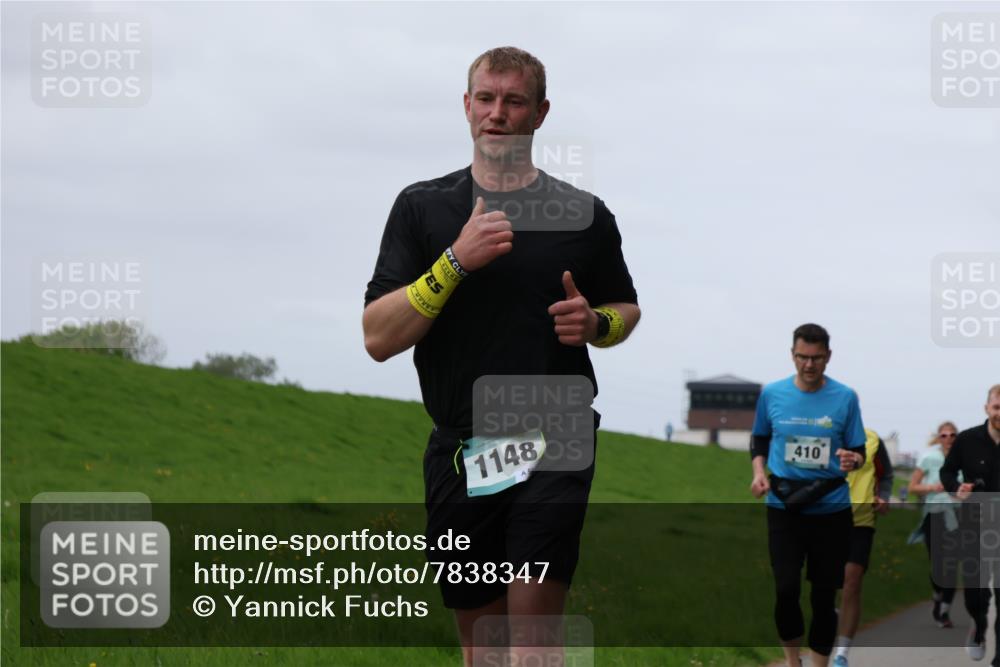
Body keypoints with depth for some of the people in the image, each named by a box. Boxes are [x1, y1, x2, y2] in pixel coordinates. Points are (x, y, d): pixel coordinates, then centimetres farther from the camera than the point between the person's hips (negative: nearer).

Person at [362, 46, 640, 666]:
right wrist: (456, 260, -16)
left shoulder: (585, 215, 5)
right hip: (460, 452, 2)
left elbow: (627, 308, 21)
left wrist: (594, 323, -4)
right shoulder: (422, 207, 4)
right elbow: (378, 337, -4)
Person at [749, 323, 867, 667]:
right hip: (784, 508, 0)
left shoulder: (845, 397, -4)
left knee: (824, 595, 6)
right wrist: (759, 472, -3)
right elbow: (759, 439, 14)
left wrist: (853, 460, -21)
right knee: (786, 588, -11)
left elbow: (859, 451, 2)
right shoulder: (772, 394, -1)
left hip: (832, 510, 0)